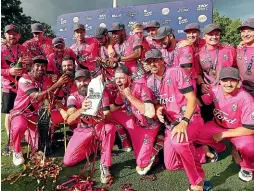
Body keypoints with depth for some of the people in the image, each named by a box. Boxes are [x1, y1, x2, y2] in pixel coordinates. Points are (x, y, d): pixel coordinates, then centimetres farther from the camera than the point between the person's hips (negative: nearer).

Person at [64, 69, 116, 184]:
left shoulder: (101, 94, -11)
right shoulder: (73, 97, -10)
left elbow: (108, 117, -18)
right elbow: (69, 120, -26)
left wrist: (102, 116, -44)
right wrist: (81, 110, -48)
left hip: (99, 128, -1)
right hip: (83, 130, 2)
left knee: (110, 127, -36)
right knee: (68, 161, -10)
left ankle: (105, 165, -20)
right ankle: (91, 146, 17)